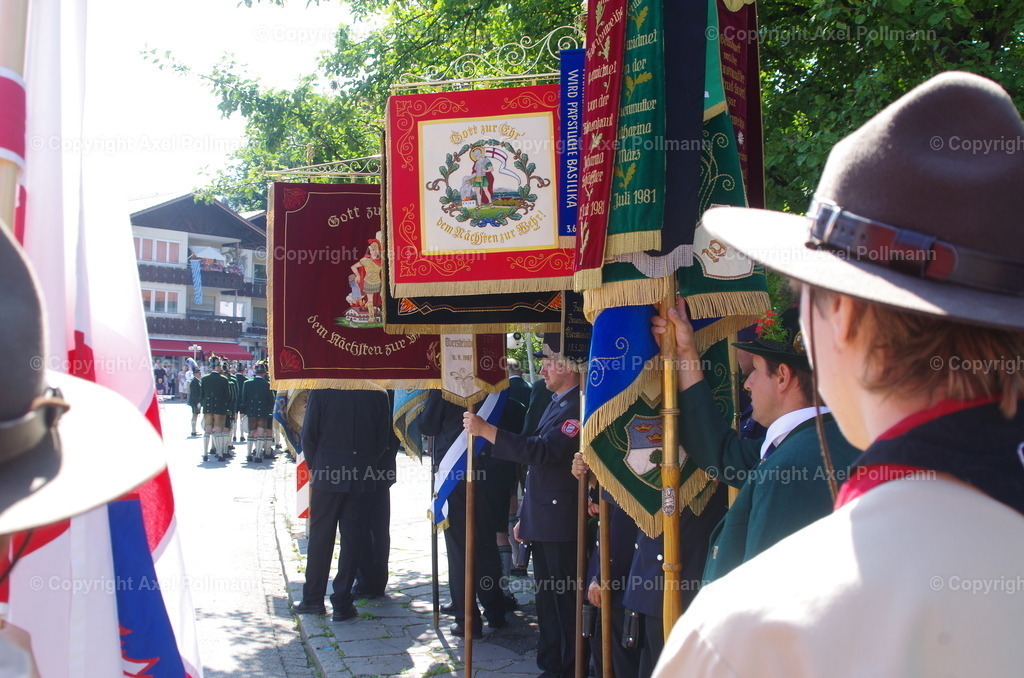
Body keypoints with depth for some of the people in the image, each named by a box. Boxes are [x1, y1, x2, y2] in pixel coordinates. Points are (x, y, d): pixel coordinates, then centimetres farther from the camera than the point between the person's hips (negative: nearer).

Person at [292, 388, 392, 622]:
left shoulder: (321, 390, -9)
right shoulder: (378, 393, -4)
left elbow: (309, 435, -5)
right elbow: (383, 438, 2)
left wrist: (314, 466, 9)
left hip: (326, 474, -1)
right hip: (363, 477, 1)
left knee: (320, 536, 10)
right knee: (352, 539, 6)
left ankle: (313, 599, 16)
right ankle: (342, 603, 7)